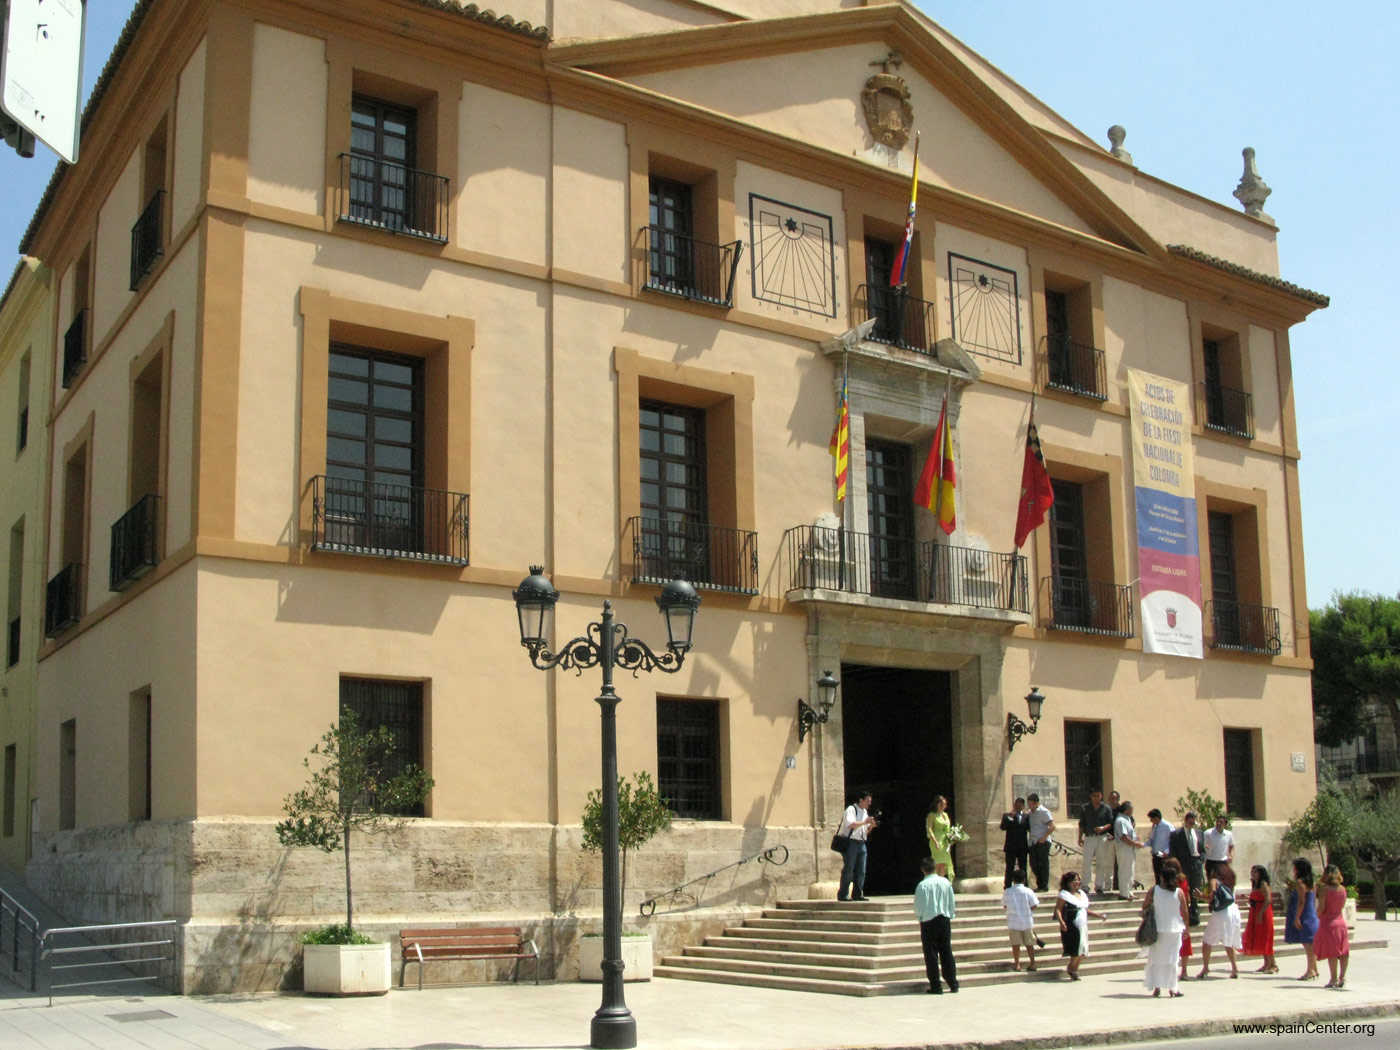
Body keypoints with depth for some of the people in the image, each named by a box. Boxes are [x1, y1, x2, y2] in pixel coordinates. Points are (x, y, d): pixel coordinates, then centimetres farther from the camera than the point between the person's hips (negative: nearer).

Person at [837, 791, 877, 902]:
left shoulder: (865, 812, 17)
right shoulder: (851, 809, -7)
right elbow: (850, 824, -22)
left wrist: (871, 826, 2)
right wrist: (864, 822, -19)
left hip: (861, 843, 8)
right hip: (851, 842, -8)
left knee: (861, 871, 4)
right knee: (848, 869, -6)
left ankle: (857, 894, 9)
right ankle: (842, 895, -1)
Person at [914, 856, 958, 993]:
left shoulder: (923, 885, -14)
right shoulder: (946, 883, 0)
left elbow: (919, 909, -12)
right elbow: (952, 904, 6)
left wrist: (919, 915, 8)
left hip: (928, 922, -4)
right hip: (945, 920, 4)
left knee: (931, 954, 3)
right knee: (947, 952, 13)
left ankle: (936, 986, 4)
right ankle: (953, 984, 16)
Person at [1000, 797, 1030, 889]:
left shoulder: (1026, 816, 11)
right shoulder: (1007, 816, 5)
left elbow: (1029, 828, 0)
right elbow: (1003, 827, -10)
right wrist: (1012, 817, -14)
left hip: (1022, 847, 2)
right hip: (1011, 847, -2)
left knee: (1023, 868, 6)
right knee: (1010, 868, -2)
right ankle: (1007, 887, 1)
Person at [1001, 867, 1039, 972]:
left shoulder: (1007, 892, -6)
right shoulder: (1028, 891, -9)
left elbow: (1004, 905, 3)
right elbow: (1033, 906, -8)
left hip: (1013, 922, 0)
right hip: (1027, 921, 0)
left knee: (1015, 944, 9)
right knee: (1029, 944, 11)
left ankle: (1017, 964, 11)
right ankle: (1032, 963, 14)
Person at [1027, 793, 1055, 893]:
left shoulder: (1044, 812, -8)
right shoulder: (1030, 812, 15)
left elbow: (1052, 826, -14)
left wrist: (1044, 838, -17)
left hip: (1042, 842, -8)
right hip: (1033, 842, 8)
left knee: (1043, 864, -3)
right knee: (1033, 864, 7)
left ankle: (1044, 886, 2)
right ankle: (1040, 885, 18)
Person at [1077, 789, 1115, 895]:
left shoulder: (1106, 809, 5)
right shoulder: (1084, 808, 7)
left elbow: (1111, 823, 4)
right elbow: (1081, 824, 12)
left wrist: (1103, 828, -16)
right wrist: (1080, 837, 8)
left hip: (1102, 837, 0)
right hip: (1089, 837, 0)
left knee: (1101, 863, 3)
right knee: (1087, 862, -5)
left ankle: (1099, 886, 9)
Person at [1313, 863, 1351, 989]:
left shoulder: (1325, 889, -13)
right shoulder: (1343, 889, 4)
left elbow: (1321, 908, -14)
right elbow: (1343, 905, 16)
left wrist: (1318, 915, 4)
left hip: (1328, 922, -5)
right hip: (1341, 920, 6)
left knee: (1331, 952, -2)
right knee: (1343, 952, 9)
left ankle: (1333, 979, -1)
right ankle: (1342, 977, 9)